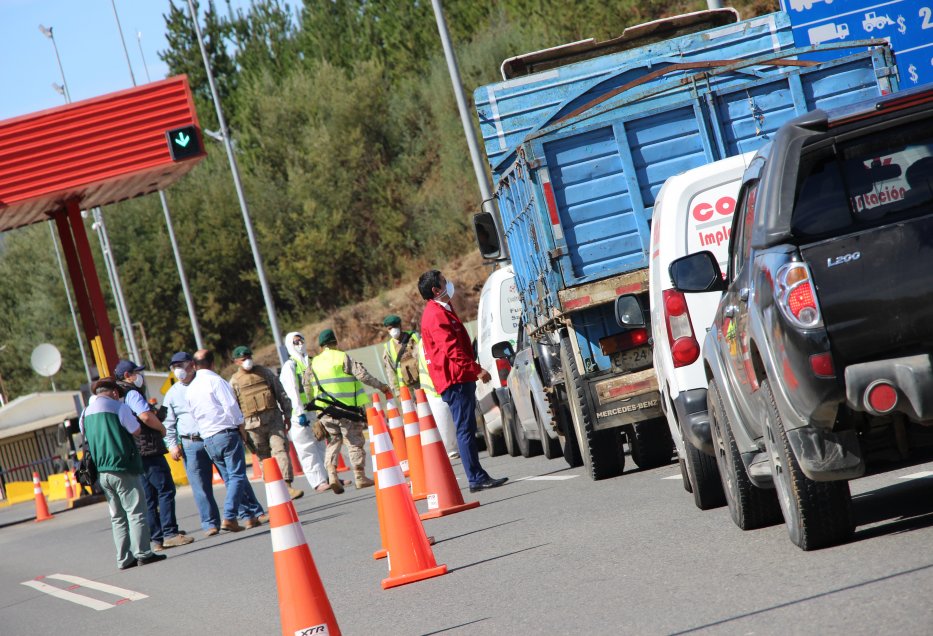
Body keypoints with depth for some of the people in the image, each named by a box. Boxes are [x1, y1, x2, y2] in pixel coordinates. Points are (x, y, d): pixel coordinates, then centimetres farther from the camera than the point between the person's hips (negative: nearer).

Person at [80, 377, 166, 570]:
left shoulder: (85, 414, 12)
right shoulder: (118, 407, -8)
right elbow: (136, 431, -6)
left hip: (101, 472, 7)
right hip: (122, 468, -7)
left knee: (117, 516, 10)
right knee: (136, 512, -3)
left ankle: (124, 558, 8)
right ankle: (143, 554, -7)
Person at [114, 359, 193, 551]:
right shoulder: (132, 394, -10)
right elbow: (146, 416, -23)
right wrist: (162, 429, -8)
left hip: (135, 454, 9)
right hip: (148, 450, -9)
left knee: (148, 497, 8)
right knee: (166, 490, -8)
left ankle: (156, 539, 7)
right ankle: (169, 533, -14)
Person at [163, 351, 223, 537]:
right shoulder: (172, 393, 10)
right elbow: (168, 423, 13)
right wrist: (172, 444, 2)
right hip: (191, 444, 1)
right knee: (200, 486, -4)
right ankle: (210, 523, 1)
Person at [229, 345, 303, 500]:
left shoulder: (265, 372, 11)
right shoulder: (235, 381, 5)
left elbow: (281, 394, 14)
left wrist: (287, 415, 10)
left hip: (273, 418, 1)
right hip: (253, 423, -1)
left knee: (280, 450, -13)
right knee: (265, 457, 1)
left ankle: (287, 486, -21)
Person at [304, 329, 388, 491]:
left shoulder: (313, 363, 8)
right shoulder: (342, 358, -7)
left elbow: (307, 388, 13)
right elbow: (362, 374, -12)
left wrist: (315, 401, 27)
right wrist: (380, 386, -1)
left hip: (326, 412, 4)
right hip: (347, 409, -4)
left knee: (333, 441, 13)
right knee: (355, 441, 4)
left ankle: (331, 474, -4)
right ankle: (360, 476, 6)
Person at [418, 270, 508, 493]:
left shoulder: (442, 311, 21)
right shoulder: (435, 315, -15)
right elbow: (451, 349, -22)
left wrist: (473, 369, 22)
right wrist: (476, 369, -22)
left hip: (461, 378, 11)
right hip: (455, 380, -11)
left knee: (466, 428, 10)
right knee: (465, 429, -10)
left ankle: (478, 477, 12)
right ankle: (476, 478, -10)